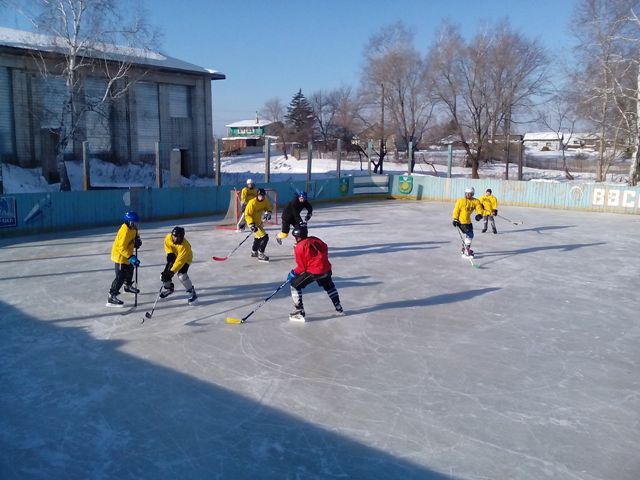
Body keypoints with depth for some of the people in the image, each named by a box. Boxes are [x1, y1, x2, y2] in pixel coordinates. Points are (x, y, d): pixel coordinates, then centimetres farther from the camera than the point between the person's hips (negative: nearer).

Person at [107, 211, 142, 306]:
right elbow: (122, 248, -32)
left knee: (130, 270, 30)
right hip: (120, 256, -10)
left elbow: (134, 234, 22)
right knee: (120, 277, -13)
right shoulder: (125, 232, -31)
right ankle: (111, 297, -10)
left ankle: (128, 286, 55)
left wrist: (137, 239, 0)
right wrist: (131, 258, -37)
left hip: (127, 255, 10)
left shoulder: (131, 228, -3)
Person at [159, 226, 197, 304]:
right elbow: (167, 246, 2)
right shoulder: (168, 237, -23)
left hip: (185, 259, -6)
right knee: (165, 273, 1)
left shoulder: (185, 246, -39)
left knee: (181, 275, -26)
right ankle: (168, 287, 32)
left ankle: (192, 292, -10)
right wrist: (170, 253, -11)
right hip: (174, 256, 6)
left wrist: (172, 272, -41)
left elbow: (179, 261, -39)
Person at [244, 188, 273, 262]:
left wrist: (268, 213, -10)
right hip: (253, 223, -9)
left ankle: (254, 252, 50)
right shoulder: (252, 203, -25)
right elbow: (247, 214, -21)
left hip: (259, 222, 9)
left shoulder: (265, 200, -5)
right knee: (264, 237, -18)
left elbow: (269, 207, 12)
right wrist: (251, 224, -29)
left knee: (258, 237, 28)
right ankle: (260, 255, -12)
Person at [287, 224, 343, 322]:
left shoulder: (299, 248, -8)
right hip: (326, 268, 7)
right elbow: (325, 249, 19)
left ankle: (300, 312, 1)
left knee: (295, 285, 5)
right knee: (329, 286, 34)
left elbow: (302, 267, -7)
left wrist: (293, 273, 8)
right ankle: (338, 307, 41)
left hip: (313, 272, -7)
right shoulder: (315, 240, 8)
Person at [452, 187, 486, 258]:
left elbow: (479, 209, -8)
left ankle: (464, 248, 37)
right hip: (461, 221, -7)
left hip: (468, 221, 7)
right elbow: (456, 210, -10)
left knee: (470, 235, 17)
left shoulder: (475, 201, 0)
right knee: (469, 234, -15)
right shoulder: (461, 201, -13)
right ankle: (467, 251, -12)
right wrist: (455, 219, -14)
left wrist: (479, 215, -29)